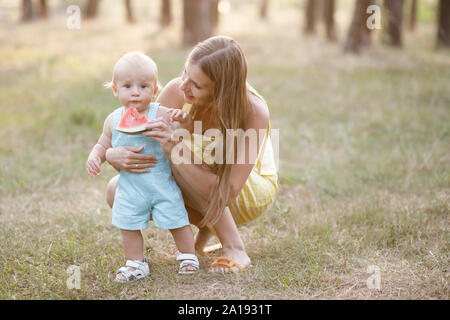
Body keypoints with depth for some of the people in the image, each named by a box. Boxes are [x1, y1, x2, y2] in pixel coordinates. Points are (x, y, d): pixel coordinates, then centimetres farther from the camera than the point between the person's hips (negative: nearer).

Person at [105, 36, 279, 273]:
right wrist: (114, 155, -40)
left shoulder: (253, 112, -33)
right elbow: (140, 146, -15)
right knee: (117, 190, -18)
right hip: (202, 186, 5)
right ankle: (206, 226, 3)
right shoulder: (177, 91, -23)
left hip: (253, 189, -5)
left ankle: (235, 250, -22)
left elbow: (226, 193, -37)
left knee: (179, 154, -33)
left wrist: (176, 151, -49)